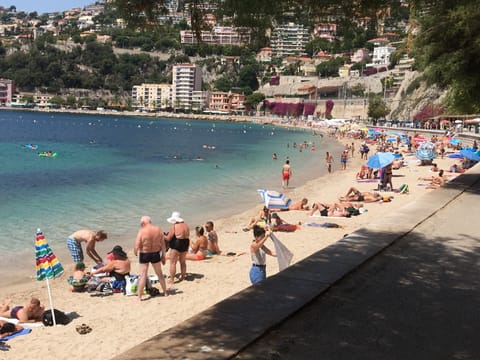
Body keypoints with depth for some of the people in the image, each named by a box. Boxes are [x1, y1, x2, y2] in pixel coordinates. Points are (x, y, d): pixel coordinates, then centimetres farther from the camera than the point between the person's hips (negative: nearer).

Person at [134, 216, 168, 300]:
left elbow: (136, 246, -17)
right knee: (160, 274, 20)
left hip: (144, 255, -3)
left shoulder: (142, 231, -16)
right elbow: (163, 244, 1)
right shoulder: (158, 230, -5)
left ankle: (139, 297, 4)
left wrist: (135, 252, 5)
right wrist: (163, 256, 12)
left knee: (143, 276, 3)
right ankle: (165, 292, 33)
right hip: (156, 254, 4)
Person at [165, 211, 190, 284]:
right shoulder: (186, 225, 7)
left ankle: (171, 280, -6)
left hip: (176, 246, -7)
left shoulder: (173, 227, -14)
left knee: (173, 262, -3)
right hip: (185, 245, 7)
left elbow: (168, 238, -12)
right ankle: (182, 277, 28)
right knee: (183, 262, 19)